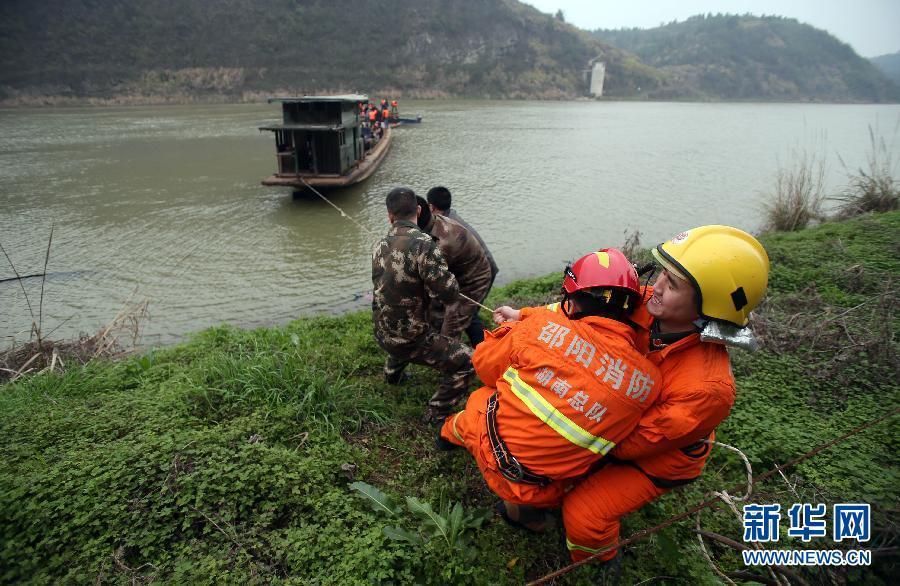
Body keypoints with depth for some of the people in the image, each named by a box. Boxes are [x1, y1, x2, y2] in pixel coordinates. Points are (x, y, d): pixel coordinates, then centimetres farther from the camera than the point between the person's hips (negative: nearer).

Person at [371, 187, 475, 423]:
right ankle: (435, 416, 8)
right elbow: (449, 294, -25)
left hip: (382, 334, 8)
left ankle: (392, 374, 57)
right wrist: (445, 273, -3)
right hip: (409, 339, -8)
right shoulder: (423, 244, -25)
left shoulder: (380, 246, -1)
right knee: (466, 361, 0)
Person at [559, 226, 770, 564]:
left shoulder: (707, 387, -40)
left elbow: (640, 440, -30)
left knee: (583, 515, -16)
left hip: (657, 460, -6)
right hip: (626, 415, 6)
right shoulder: (645, 306, -24)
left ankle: (600, 563, 20)